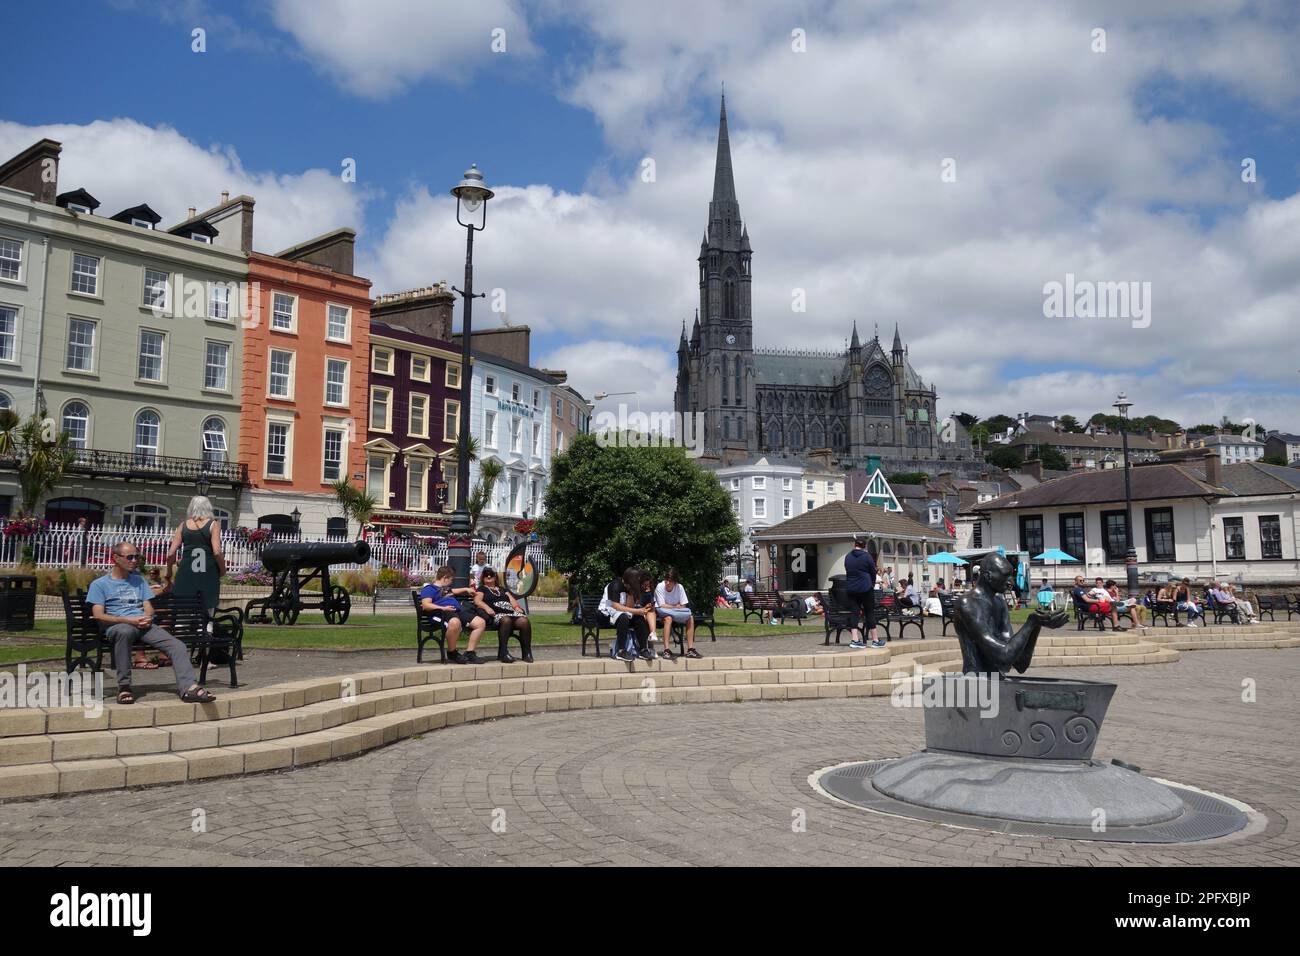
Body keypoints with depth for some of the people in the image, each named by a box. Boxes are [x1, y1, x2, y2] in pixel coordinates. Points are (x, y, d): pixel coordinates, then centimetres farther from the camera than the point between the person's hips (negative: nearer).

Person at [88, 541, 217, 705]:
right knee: (126, 630, -43)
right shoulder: (99, 584, 13)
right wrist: (129, 620, -13)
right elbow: (98, 615, 0)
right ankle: (124, 686, -35)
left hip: (144, 625, 5)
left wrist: (147, 618, -4)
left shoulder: (139, 580, 29)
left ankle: (189, 688, -36)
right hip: (117, 626, -4)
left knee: (178, 646, -22)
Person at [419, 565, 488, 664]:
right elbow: (426, 605, -9)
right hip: (443, 613, -9)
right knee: (455, 622, -43)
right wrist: (443, 608, -18)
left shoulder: (446, 588, 34)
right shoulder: (429, 588, 6)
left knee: (481, 623, -11)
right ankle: (452, 653, -19)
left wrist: (466, 589, 62)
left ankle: (469, 653, -8)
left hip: (459, 611, 9)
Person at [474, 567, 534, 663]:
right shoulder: (481, 589, 25)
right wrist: (486, 607, -15)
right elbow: (477, 601, 6)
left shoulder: (502, 589, 37)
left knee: (524, 621, -30)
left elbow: (512, 599, 24)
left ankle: (526, 653, -26)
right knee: (506, 620, -41)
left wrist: (517, 607, 0)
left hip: (511, 612, 4)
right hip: (496, 614, -4)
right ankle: (503, 652, -37)